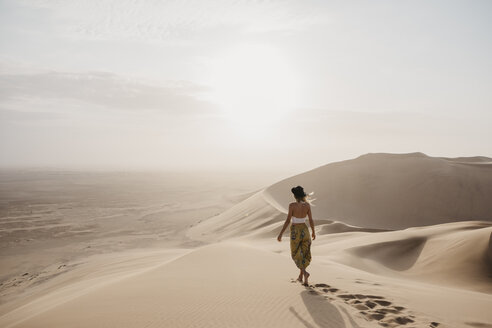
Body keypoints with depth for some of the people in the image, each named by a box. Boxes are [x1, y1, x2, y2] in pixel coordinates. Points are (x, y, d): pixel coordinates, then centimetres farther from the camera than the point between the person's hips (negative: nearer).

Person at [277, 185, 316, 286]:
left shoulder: (292, 205, -16)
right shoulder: (307, 205, -5)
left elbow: (288, 220, -16)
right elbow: (311, 220, 0)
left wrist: (281, 234, -10)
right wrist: (313, 232, 15)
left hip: (295, 231, -3)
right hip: (305, 230, 4)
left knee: (296, 255, 12)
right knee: (304, 254, 18)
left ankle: (305, 272, -10)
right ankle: (301, 276, 23)